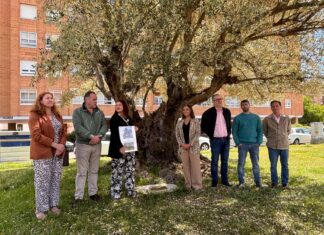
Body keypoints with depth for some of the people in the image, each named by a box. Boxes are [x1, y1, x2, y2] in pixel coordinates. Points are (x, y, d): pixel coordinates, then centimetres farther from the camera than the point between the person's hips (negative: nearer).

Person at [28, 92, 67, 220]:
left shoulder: (57, 115, 14)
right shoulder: (35, 115, -8)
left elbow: (64, 131, 11)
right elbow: (36, 135, -17)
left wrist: (61, 145, -8)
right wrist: (55, 144, -18)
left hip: (57, 153, 6)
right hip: (42, 153, -6)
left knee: (56, 179, 10)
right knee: (42, 181, -1)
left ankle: (53, 204, 23)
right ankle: (41, 209, 11)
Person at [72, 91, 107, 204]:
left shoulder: (99, 113, 9)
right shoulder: (78, 112, -5)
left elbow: (104, 125, 1)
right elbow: (78, 127, -17)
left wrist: (99, 136, -18)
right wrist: (91, 136, -25)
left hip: (97, 145, 5)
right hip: (82, 145, -4)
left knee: (94, 170, 12)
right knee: (82, 172, -1)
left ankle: (93, 192, 24)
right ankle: (78, 196, 7)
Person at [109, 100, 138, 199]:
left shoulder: (128, 118, 12)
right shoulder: (114, 119, -7)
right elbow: (114, 135, -15)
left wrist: (134, 129, 0)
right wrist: (120, 147, -24)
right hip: (118, 148, -6)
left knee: (130, 170, 10)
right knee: (117, 171, -4)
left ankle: (131, 190, 19)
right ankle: (115, 192, 5)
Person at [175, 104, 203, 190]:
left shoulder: (195, 122, 1)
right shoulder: (179, 123, 11)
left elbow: (197, 134, -6)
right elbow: (177, 135, 7)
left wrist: (190, 144, -14)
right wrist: (182, 144, -8)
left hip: (193, 147, -3)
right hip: (183, 147, 3)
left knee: (195, 165, -2)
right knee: (185, 166, 6)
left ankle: (197, 184, 6)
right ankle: (188, 183, 16)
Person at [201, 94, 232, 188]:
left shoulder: (227, 111, 8)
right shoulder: (208, 113, -7)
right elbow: (203, 126, 0)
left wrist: (228, 133, 10)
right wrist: (210, 135, -2)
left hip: (226, 139, 4)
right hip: (215, 140, -4)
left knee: (225, 161, 10)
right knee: (215, 161, 0)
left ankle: (225, 180, 19)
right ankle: (214, 181, 8)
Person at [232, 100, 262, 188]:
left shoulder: (256, 117, 10)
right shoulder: (237, 118, 4)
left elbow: (260, 130, 9)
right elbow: (234, 131, 1)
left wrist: (259, 142, -3)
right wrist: (238, 143, -9)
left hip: (254, 144, 2)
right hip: (242, 144, -2)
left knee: (256, 163, 5)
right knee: (241, 163, 0)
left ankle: (258, 181, 13)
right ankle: (241, 182, 7)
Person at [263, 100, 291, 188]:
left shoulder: (287, 119, 2)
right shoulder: (267, 119, -3)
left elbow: (289, 130, 19)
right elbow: (265, 131, 12)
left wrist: (283, 138, 13)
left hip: (284, 145, 1)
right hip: (272, 146, -1)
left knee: (285, 165, 8)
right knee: (273, 165, 4)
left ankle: (285, 183, 20)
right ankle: (274, 182, 17)